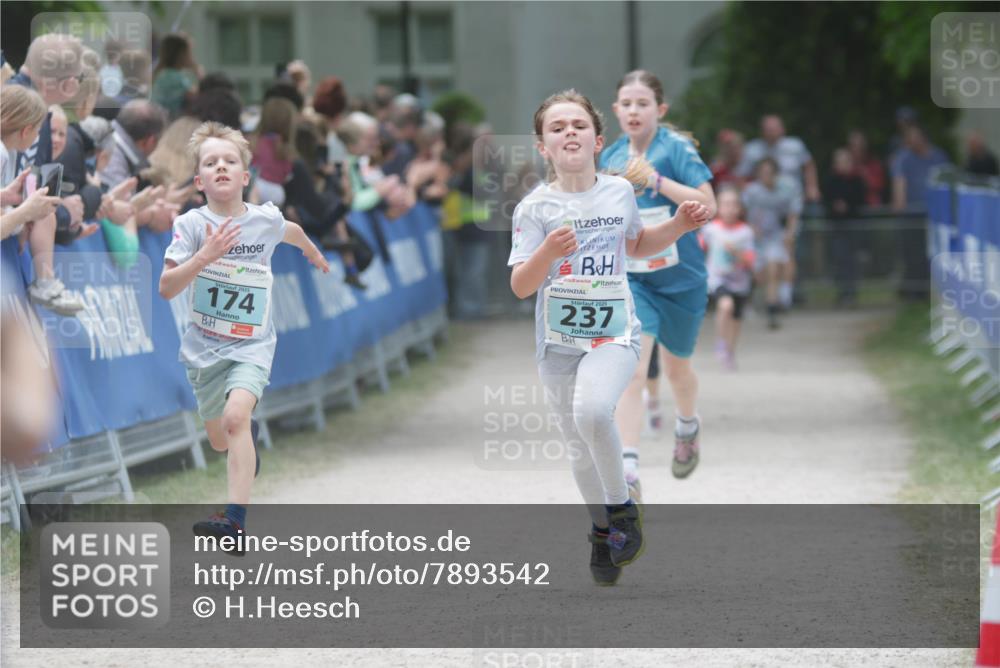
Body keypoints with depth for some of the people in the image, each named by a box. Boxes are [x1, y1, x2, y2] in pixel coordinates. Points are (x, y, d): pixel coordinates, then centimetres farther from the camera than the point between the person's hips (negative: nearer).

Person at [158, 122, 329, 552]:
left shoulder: (266, 221, -7)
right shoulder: (191, 225, -12)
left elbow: (293, 232, 19)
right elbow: (166, 288, -18)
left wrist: (314, 254, 40)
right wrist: (204, 256, -32)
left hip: (252, 344, -1)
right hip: (204, 347, 2)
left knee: (236, 417, -27)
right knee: (220, 441, 14)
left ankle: (236, 522, -35)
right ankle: (250, 431, 53)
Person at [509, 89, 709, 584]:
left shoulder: (620, 192, 3)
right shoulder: (535, 208, -6)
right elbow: (520, 286, -10)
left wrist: (678, 226, 8)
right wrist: (548, 252, -28)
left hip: (613, 333, -1)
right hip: (559, 341, 1)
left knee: (592, 412, -29)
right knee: (580, 448, 9)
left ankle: (621, 507, -7)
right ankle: (602, 532, 33)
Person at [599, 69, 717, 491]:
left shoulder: (676, 148, -11)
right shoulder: (611, 156, 2)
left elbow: (707, 204, -22)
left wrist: (656, 180, -28)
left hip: (679, 278, -2)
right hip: (630, 279, 2)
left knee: (676, 368, 19)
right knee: (631, 371, -17)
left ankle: (688, 427, 53)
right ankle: (627, 471, -22)